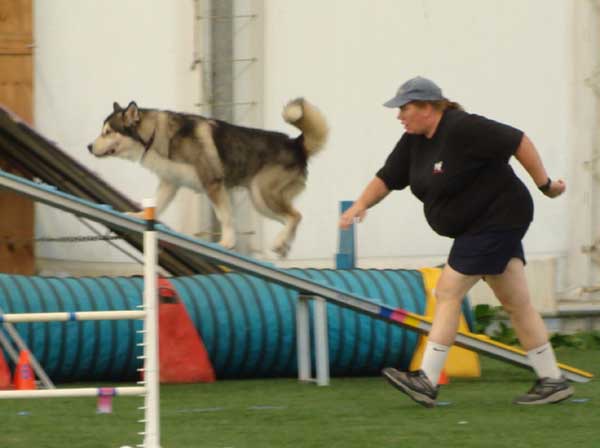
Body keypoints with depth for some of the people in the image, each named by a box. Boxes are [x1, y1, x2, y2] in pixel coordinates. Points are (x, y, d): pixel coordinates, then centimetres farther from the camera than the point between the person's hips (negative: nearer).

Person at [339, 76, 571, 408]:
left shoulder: (462, 129, -20)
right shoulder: (414, 141, 7)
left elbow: (517, 141, -19)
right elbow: (387, 177, 8)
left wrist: (544, 184, -15)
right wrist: (361, 205, -9)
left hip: (497, 218, -9)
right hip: (479, 226, 9)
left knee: (448, 293, -10)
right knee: (516, 304, 10)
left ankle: (427, 382, -9)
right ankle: (552, 381, 13)